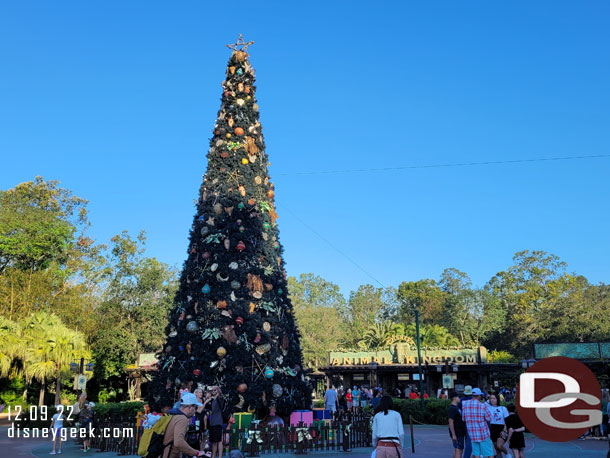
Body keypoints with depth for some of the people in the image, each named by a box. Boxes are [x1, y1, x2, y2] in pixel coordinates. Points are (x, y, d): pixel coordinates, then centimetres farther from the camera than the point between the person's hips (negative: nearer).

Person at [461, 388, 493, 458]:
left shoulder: (465, 404, -1)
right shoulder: (482, 406, -13)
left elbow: (463, 419, 6)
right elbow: (489, 419, -6)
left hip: (472, 433, 4)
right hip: (483, 433, -4)